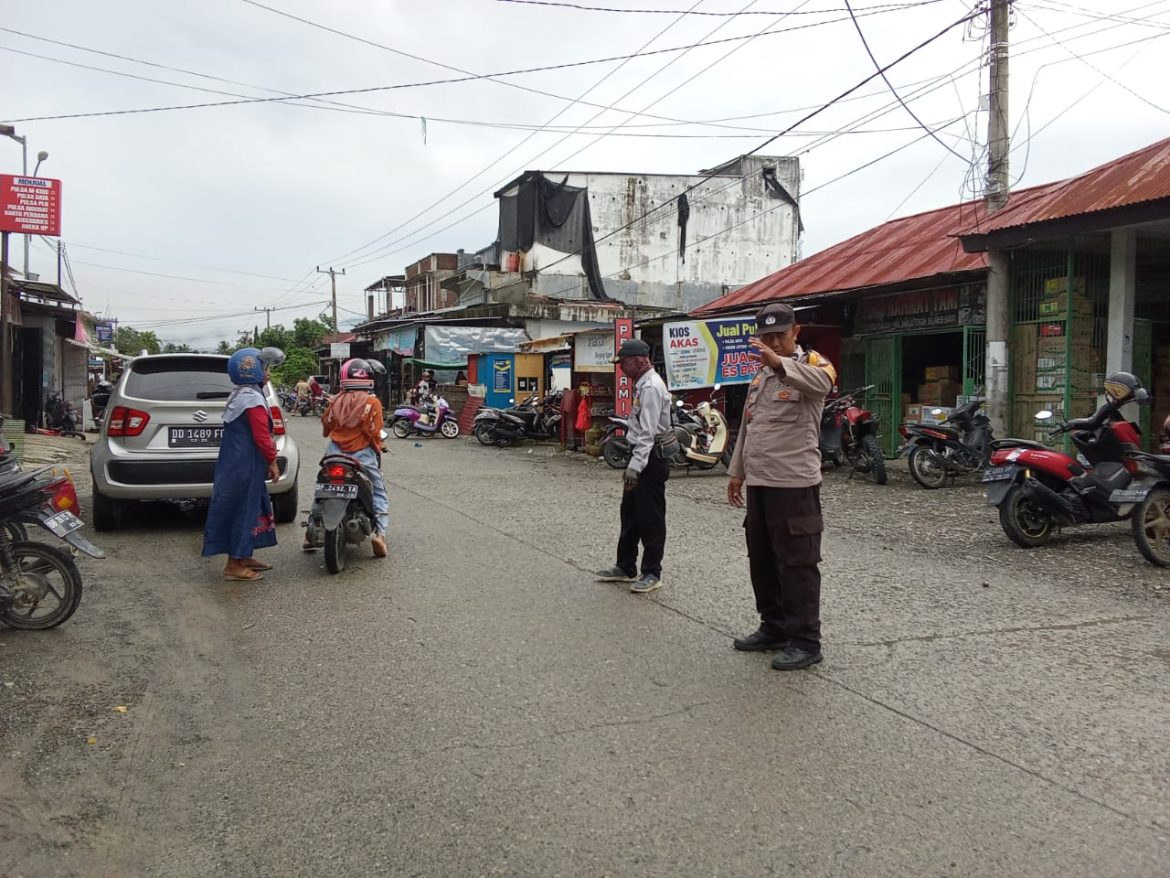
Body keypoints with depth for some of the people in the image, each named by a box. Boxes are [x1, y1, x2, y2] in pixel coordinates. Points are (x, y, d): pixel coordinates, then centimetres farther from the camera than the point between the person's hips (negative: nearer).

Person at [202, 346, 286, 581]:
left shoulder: (238, 395, 15)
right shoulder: (253, 399, -17)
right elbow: (262, 436, -20)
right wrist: (272, 461, -9)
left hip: (235, 463, 10)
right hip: (245, 465, -10)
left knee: (249, 508, 17)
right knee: (243, 509, -4)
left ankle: (242, 557, 27)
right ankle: (235, 565, 2)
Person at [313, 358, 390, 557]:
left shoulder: (337, 401, 3)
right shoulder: (372, 402, -9)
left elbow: (326, 424, 11)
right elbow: (374, 432, -10)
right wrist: (378, 450, 10)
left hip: (335, 452, 4)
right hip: (362, 454, -4)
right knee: (379, 494, 6)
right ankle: (380, 532, -13)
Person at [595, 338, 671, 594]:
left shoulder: (651, 387, -17)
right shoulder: (642, 385, 15)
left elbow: (648, 433, -24)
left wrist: (635, 466, -27)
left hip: (651, 459, -11)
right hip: (641, 457, 11)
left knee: (650, 519, -2)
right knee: (630, 515, 15)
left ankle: (652, 573, 8)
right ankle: (625, 567, 25)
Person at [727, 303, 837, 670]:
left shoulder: (810, 364, -8)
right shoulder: (760, 374, 17)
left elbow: (823, 381, -35)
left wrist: (779, 362, -52)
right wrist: (737, 472, 20)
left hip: (794, 484, -8)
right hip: (758, 482, 8)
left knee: (797, 564, -3)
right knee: (761, 561, 15)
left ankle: (805, 640, 6)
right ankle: (774, 627, 28)